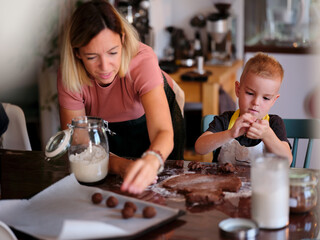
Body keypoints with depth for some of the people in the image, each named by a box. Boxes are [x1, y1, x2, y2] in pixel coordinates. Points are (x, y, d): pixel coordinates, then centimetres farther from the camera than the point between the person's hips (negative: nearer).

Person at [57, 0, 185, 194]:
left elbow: (163, 132, -50)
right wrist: (121, 165, -52)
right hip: (105, 127, 1)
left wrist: (151, 160, -74)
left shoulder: (142, 60, -39)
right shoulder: (69, 77, -32)